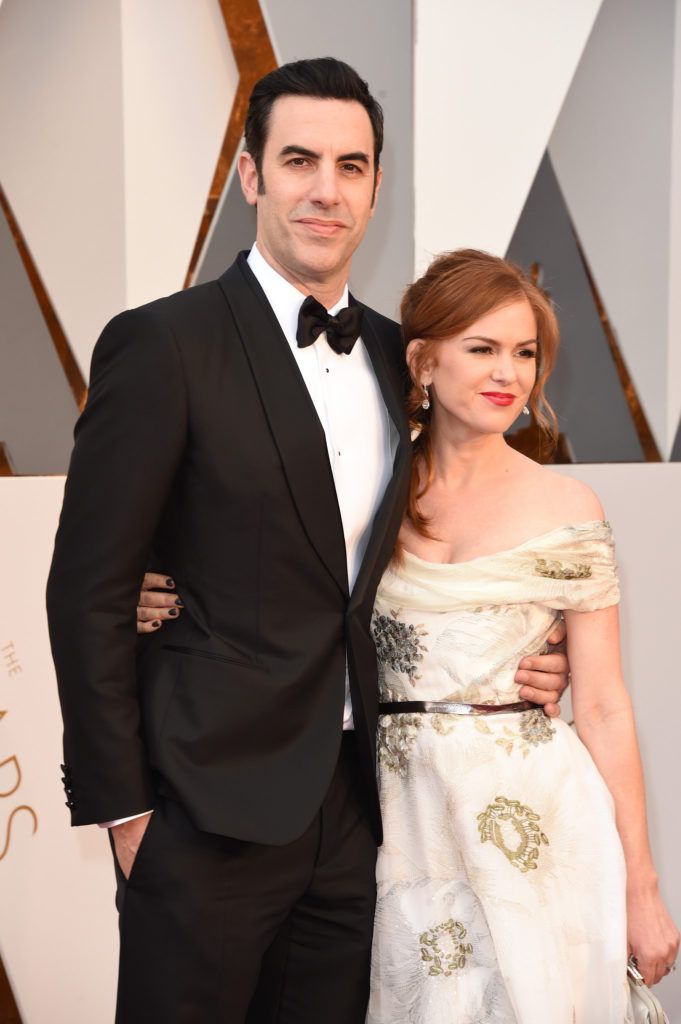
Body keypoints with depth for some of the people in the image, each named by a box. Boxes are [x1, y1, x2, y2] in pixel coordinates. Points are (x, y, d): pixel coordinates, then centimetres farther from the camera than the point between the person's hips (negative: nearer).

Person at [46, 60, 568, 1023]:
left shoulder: (397, 356, 8)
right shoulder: (163, 345, -10)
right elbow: (89, 591, -10)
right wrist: (120, 806, -10)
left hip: (358, 804, 5)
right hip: (209, 809, -5)